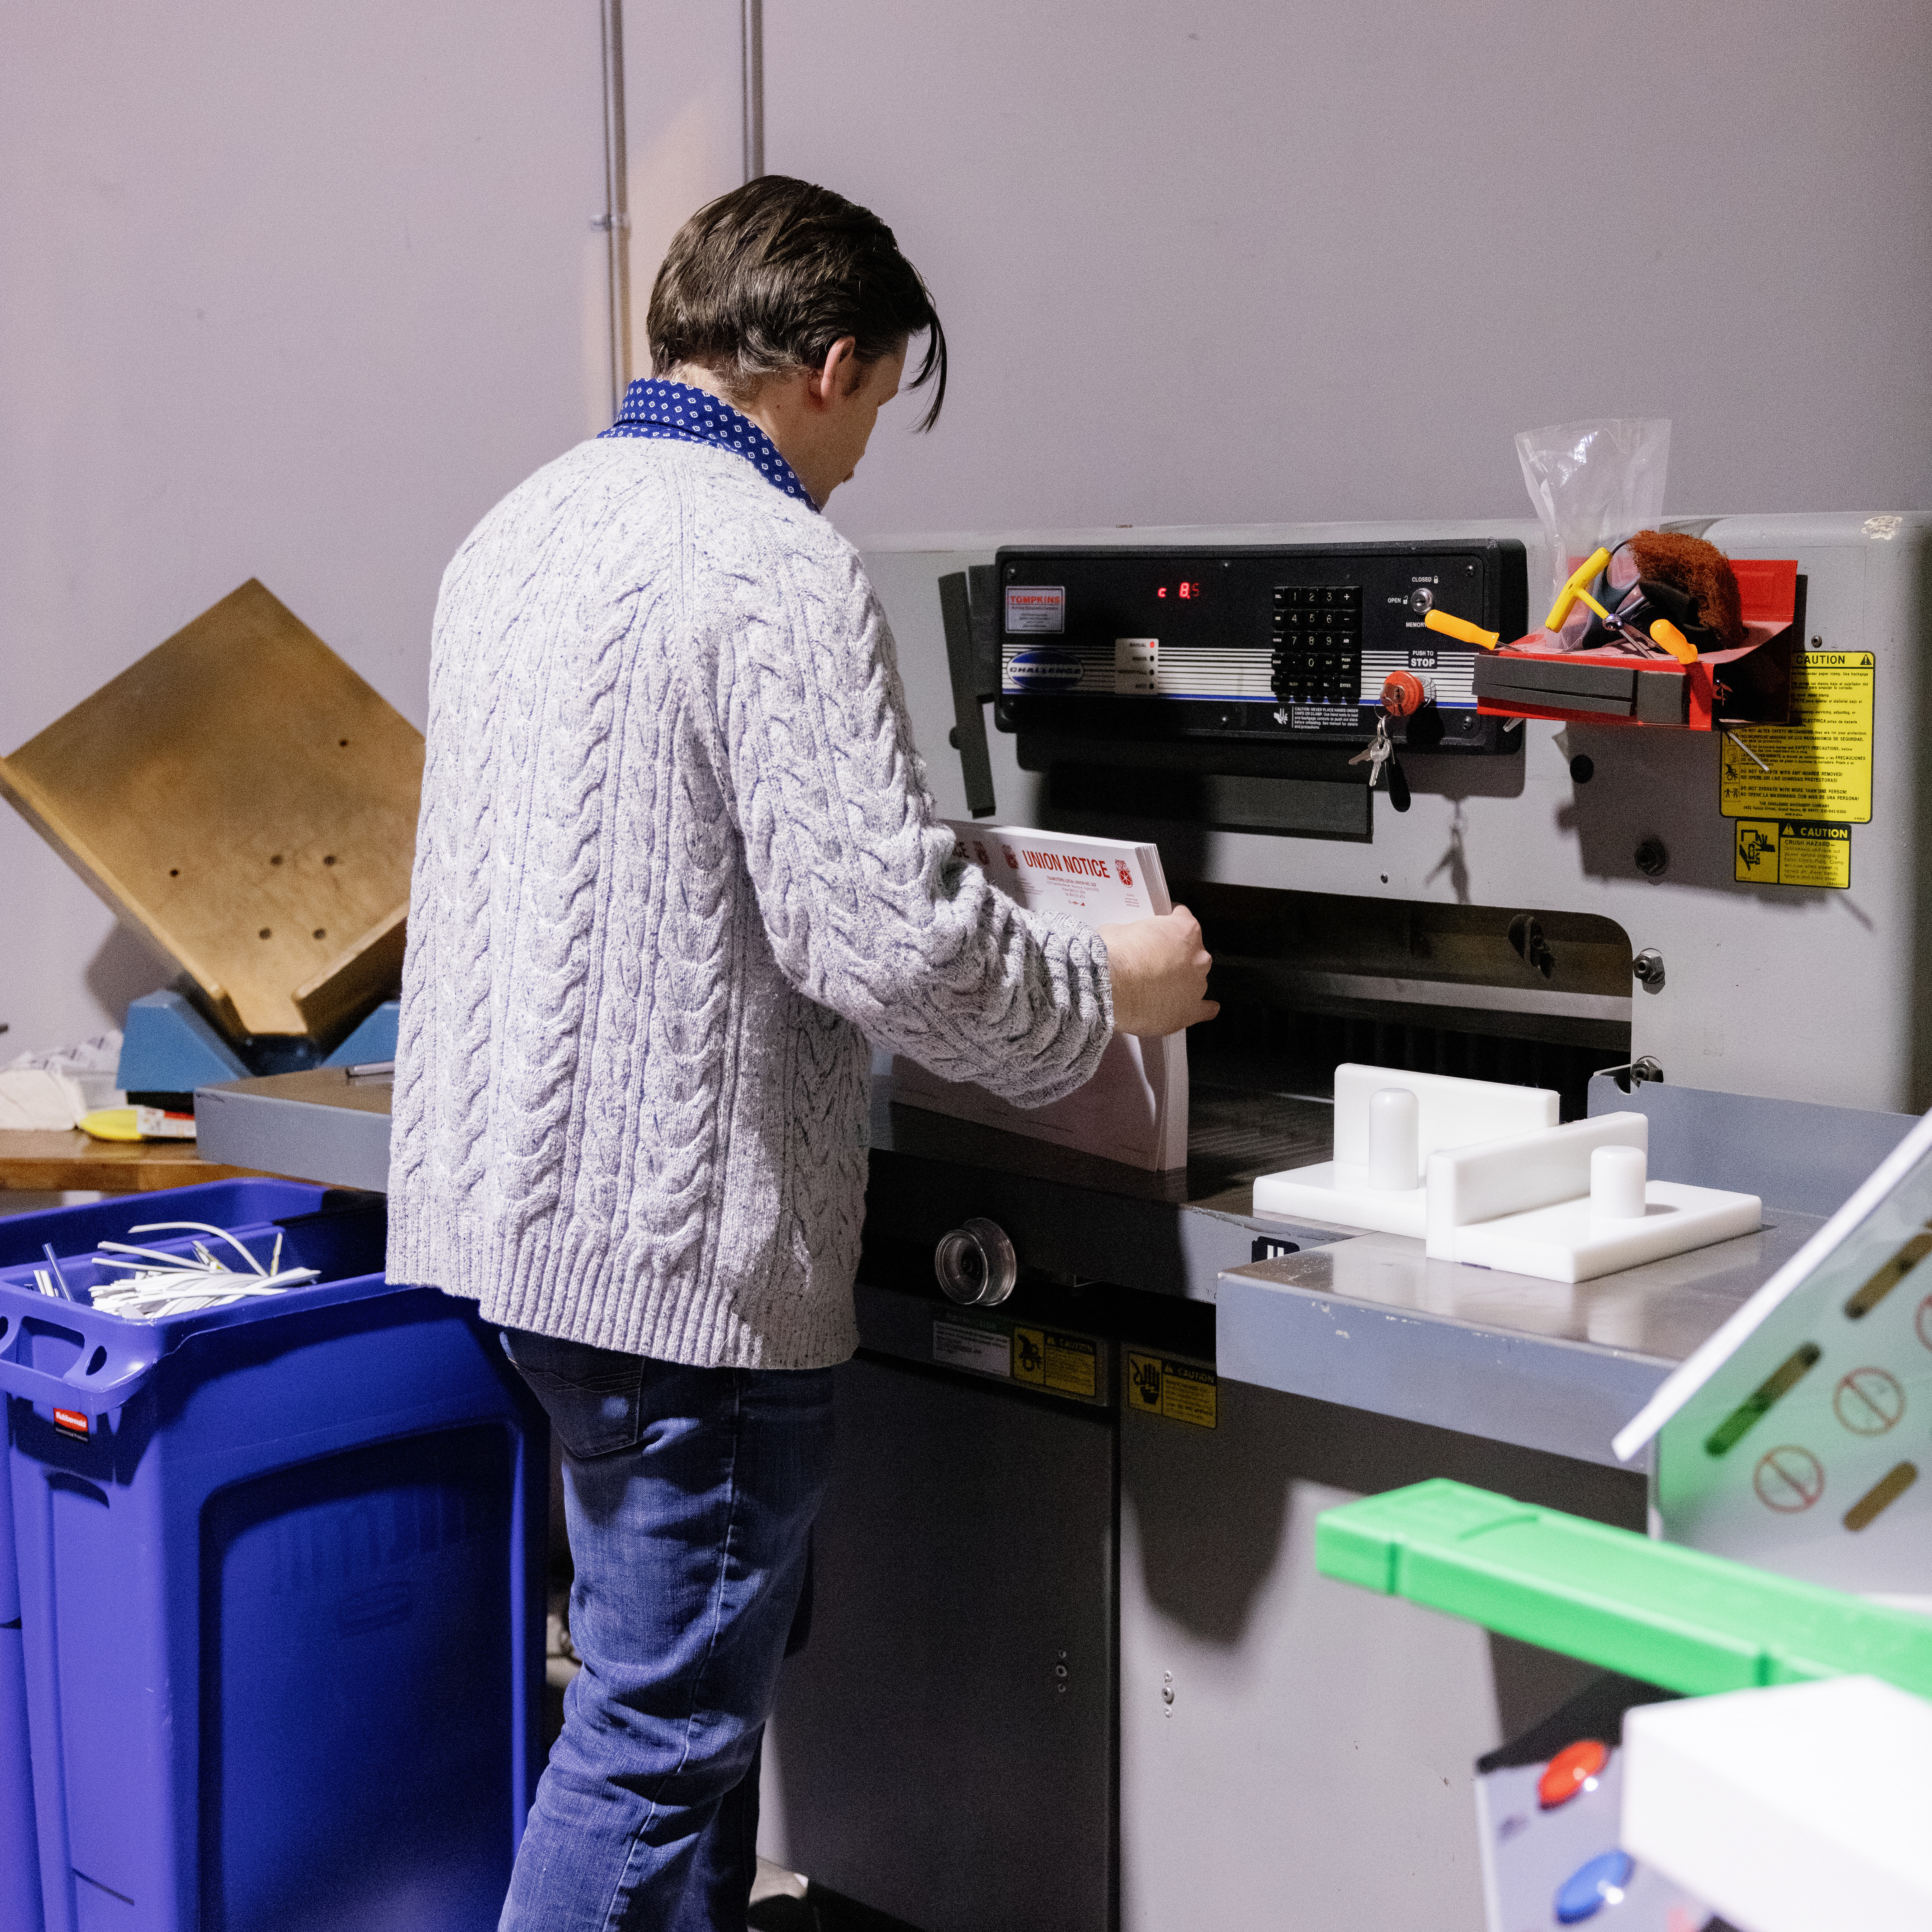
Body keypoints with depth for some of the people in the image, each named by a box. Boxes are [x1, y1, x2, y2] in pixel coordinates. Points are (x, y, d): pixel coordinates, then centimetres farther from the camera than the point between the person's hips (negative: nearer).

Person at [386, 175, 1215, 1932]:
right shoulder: (778, 571, -18)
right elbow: (888, 936, -22)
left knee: (689, 1683, 23)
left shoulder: (517, 532, 10)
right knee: (659, 1728, 3)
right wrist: (1106, 996, -4)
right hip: (678, 1241, -9)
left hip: (508, 1198, 10)